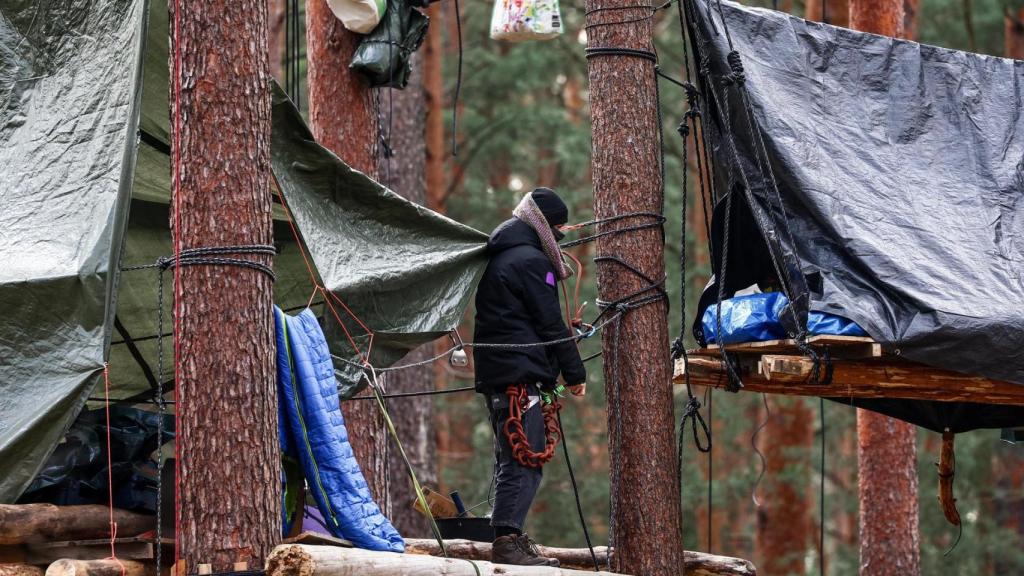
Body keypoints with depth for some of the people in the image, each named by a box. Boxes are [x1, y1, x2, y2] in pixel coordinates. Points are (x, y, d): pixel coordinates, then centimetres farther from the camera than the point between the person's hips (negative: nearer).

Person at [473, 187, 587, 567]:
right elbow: (550, 324, -11)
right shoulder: (531, 261, -9)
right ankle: (507, 542, -22)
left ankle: (509, 540, 14)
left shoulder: (498, 260, 22)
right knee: (526, 459, -14)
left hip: (494, 374, 10)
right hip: (522, 374, -10)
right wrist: (574, 372, -5)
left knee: (511, 459, 13)